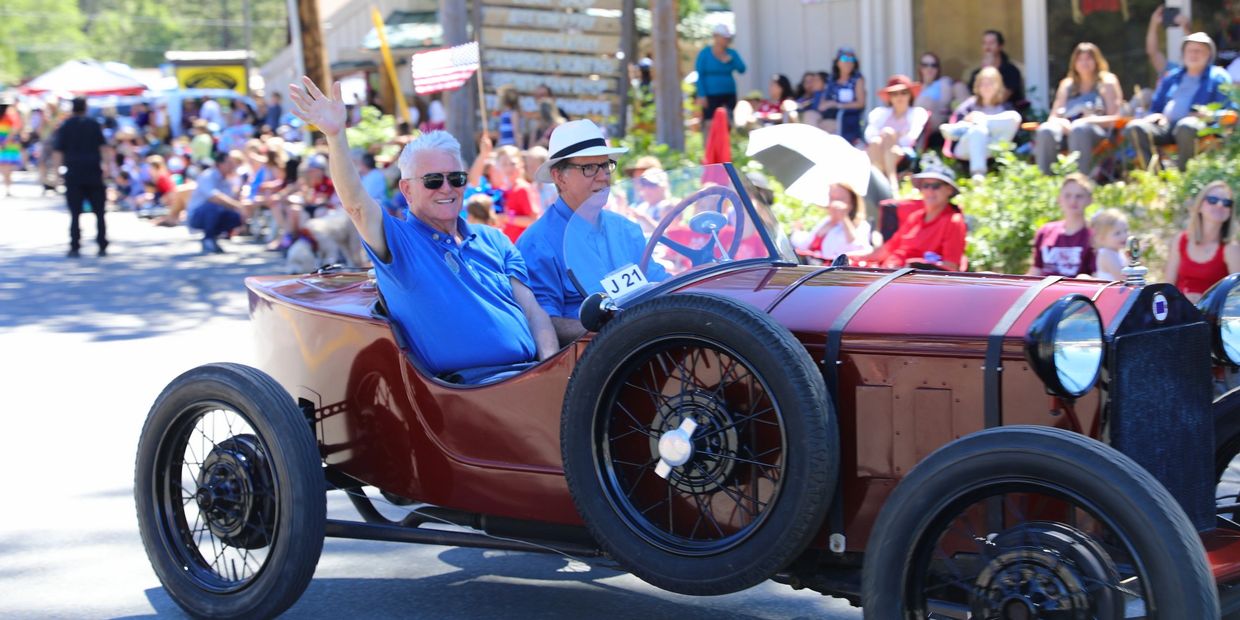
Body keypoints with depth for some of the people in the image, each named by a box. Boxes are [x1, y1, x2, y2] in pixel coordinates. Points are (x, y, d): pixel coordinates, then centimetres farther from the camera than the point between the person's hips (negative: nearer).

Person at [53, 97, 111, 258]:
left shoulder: (65, 127, 4)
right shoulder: (94, 124, 3)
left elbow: (59, 152, 1)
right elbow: (104, 147, -4)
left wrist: (56, 168, 8)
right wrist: (108, 166, -3)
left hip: (73, 174, 0)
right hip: (94, 174, 0)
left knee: (75, 214, 3)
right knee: (99, 212, 6)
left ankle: (74, 247, -4)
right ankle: (102, 247, 2)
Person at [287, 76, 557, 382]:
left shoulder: (493, 240, 20)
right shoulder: (400, 241, 7)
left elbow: (532, 310, 13)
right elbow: (356, 204, -13)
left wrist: (552, 366, -7)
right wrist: (336, 136, -28)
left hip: (532, 372, 5)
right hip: (470, 386, -5)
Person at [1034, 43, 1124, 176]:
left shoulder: (1107, 83, 13)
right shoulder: (1067, 85, 24)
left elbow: (1114, 118, 2)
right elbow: (1053, 117, 17)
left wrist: (1089, 120, -15)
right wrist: (1062, 123, -9)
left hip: (1098, 132, -3)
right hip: (1068, 129, 3)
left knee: (1080, 128, -39)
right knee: (1046, 130, -31)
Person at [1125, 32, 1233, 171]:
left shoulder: (1218, 76, 18)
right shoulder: (1171, 77, 32)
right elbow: (1155, 106, 32)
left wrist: (1206, 115, -13)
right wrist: (1156, 115, 7)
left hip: (1196, 124, -5)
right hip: (1165, 125, 5)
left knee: (1186, 126, -42)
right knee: (1134, 127, -26)